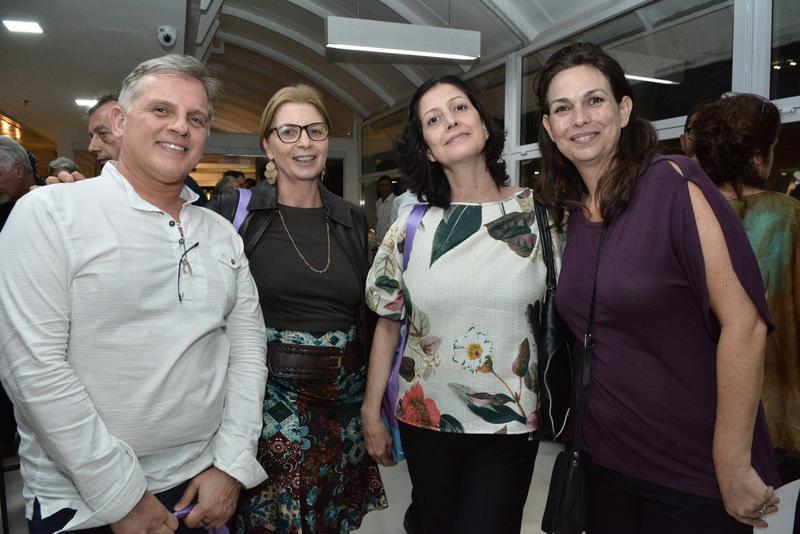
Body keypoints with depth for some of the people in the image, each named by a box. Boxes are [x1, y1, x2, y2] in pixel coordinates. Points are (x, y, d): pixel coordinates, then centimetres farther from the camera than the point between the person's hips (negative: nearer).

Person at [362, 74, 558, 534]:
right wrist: (372, 415, 3)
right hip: (424, 418, 2)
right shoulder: (411, 226, -2)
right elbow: (389, 324, 2)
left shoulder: (538, 212, -4)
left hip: (510, 425, -1)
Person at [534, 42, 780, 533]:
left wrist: (734, 467, -17)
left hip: (694, 473, -5)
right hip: (605, 456, 6)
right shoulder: (572, 212, 3)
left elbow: (743, 323, -19)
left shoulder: (672, 183, -15)